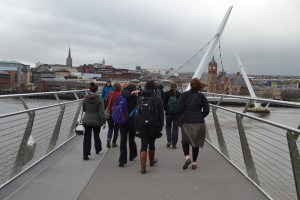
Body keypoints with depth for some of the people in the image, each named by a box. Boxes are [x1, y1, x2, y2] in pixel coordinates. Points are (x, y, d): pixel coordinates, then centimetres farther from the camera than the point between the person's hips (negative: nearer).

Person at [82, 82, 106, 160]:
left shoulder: (85, 98, -3)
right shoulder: (99, 100, -12)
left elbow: (84, 109, 10)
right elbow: (101, 112, -15)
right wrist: (103, 122, -10)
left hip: (87, 121, 2)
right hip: (96, 121, -1)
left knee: (87, 137, 5)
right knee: (96, 135, 19)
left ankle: (85, 154, 1)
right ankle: (98, 149, 39)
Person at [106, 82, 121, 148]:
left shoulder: (110, 93, -4)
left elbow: (106, 103, 4)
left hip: (110, 114, 2)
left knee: (110, 128, 15)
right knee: (116, 129, 13)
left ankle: (109, 139, -10)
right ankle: (114, 143, 16)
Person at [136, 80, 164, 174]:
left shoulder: (140, 98, 6)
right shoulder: (157, 98, -2)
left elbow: (137, 113, 8)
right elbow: (161, 114, -3)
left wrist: (137, 127, 12)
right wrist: (160, 126, 4)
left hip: (142, 125, 1)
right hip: (153, 125, -1)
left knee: (144, 145, -1)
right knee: (151, 143, 16)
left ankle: (143, 166, -8)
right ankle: (152, 161, 35)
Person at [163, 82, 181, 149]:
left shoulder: (167, 94, -4)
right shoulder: (179, 94, -3)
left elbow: (164, 103, -3)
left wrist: (166, 110, 10)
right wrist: (179, 111, 9)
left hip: (168, 113, 0)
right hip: (177, 113, 0)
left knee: (168, 126, 18)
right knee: (175, 128, 8)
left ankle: (169, 140, 3)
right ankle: (174, 144, 6)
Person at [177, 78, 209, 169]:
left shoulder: (185, 94, -3)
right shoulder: (201, 96, 1)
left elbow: (180, 108, -10)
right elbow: (206, 110, 0)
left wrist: (182, 115, 8)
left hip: (187, 122, -1)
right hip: (199, 122, 1)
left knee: (185, 141, 15)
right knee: (196, 142, 12)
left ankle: (187, 157, -8)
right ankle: (194, 162, 16)